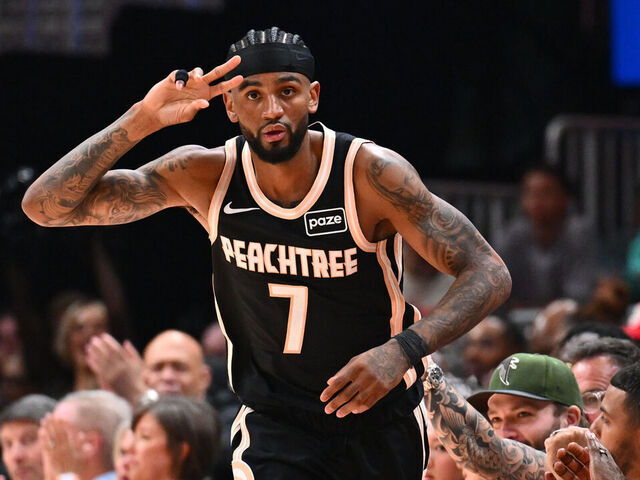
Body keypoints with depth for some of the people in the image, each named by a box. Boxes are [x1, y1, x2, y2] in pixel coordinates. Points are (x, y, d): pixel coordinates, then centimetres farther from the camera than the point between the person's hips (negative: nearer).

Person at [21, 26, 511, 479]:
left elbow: (489, 274, -20)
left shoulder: (371, 173, -20)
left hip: (381, 422, 0)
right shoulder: (206, 176, -12)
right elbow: (46, 205, -13)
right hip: (274, 420, 0)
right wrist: (141, 121, -27)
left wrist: (403, 350, -37)